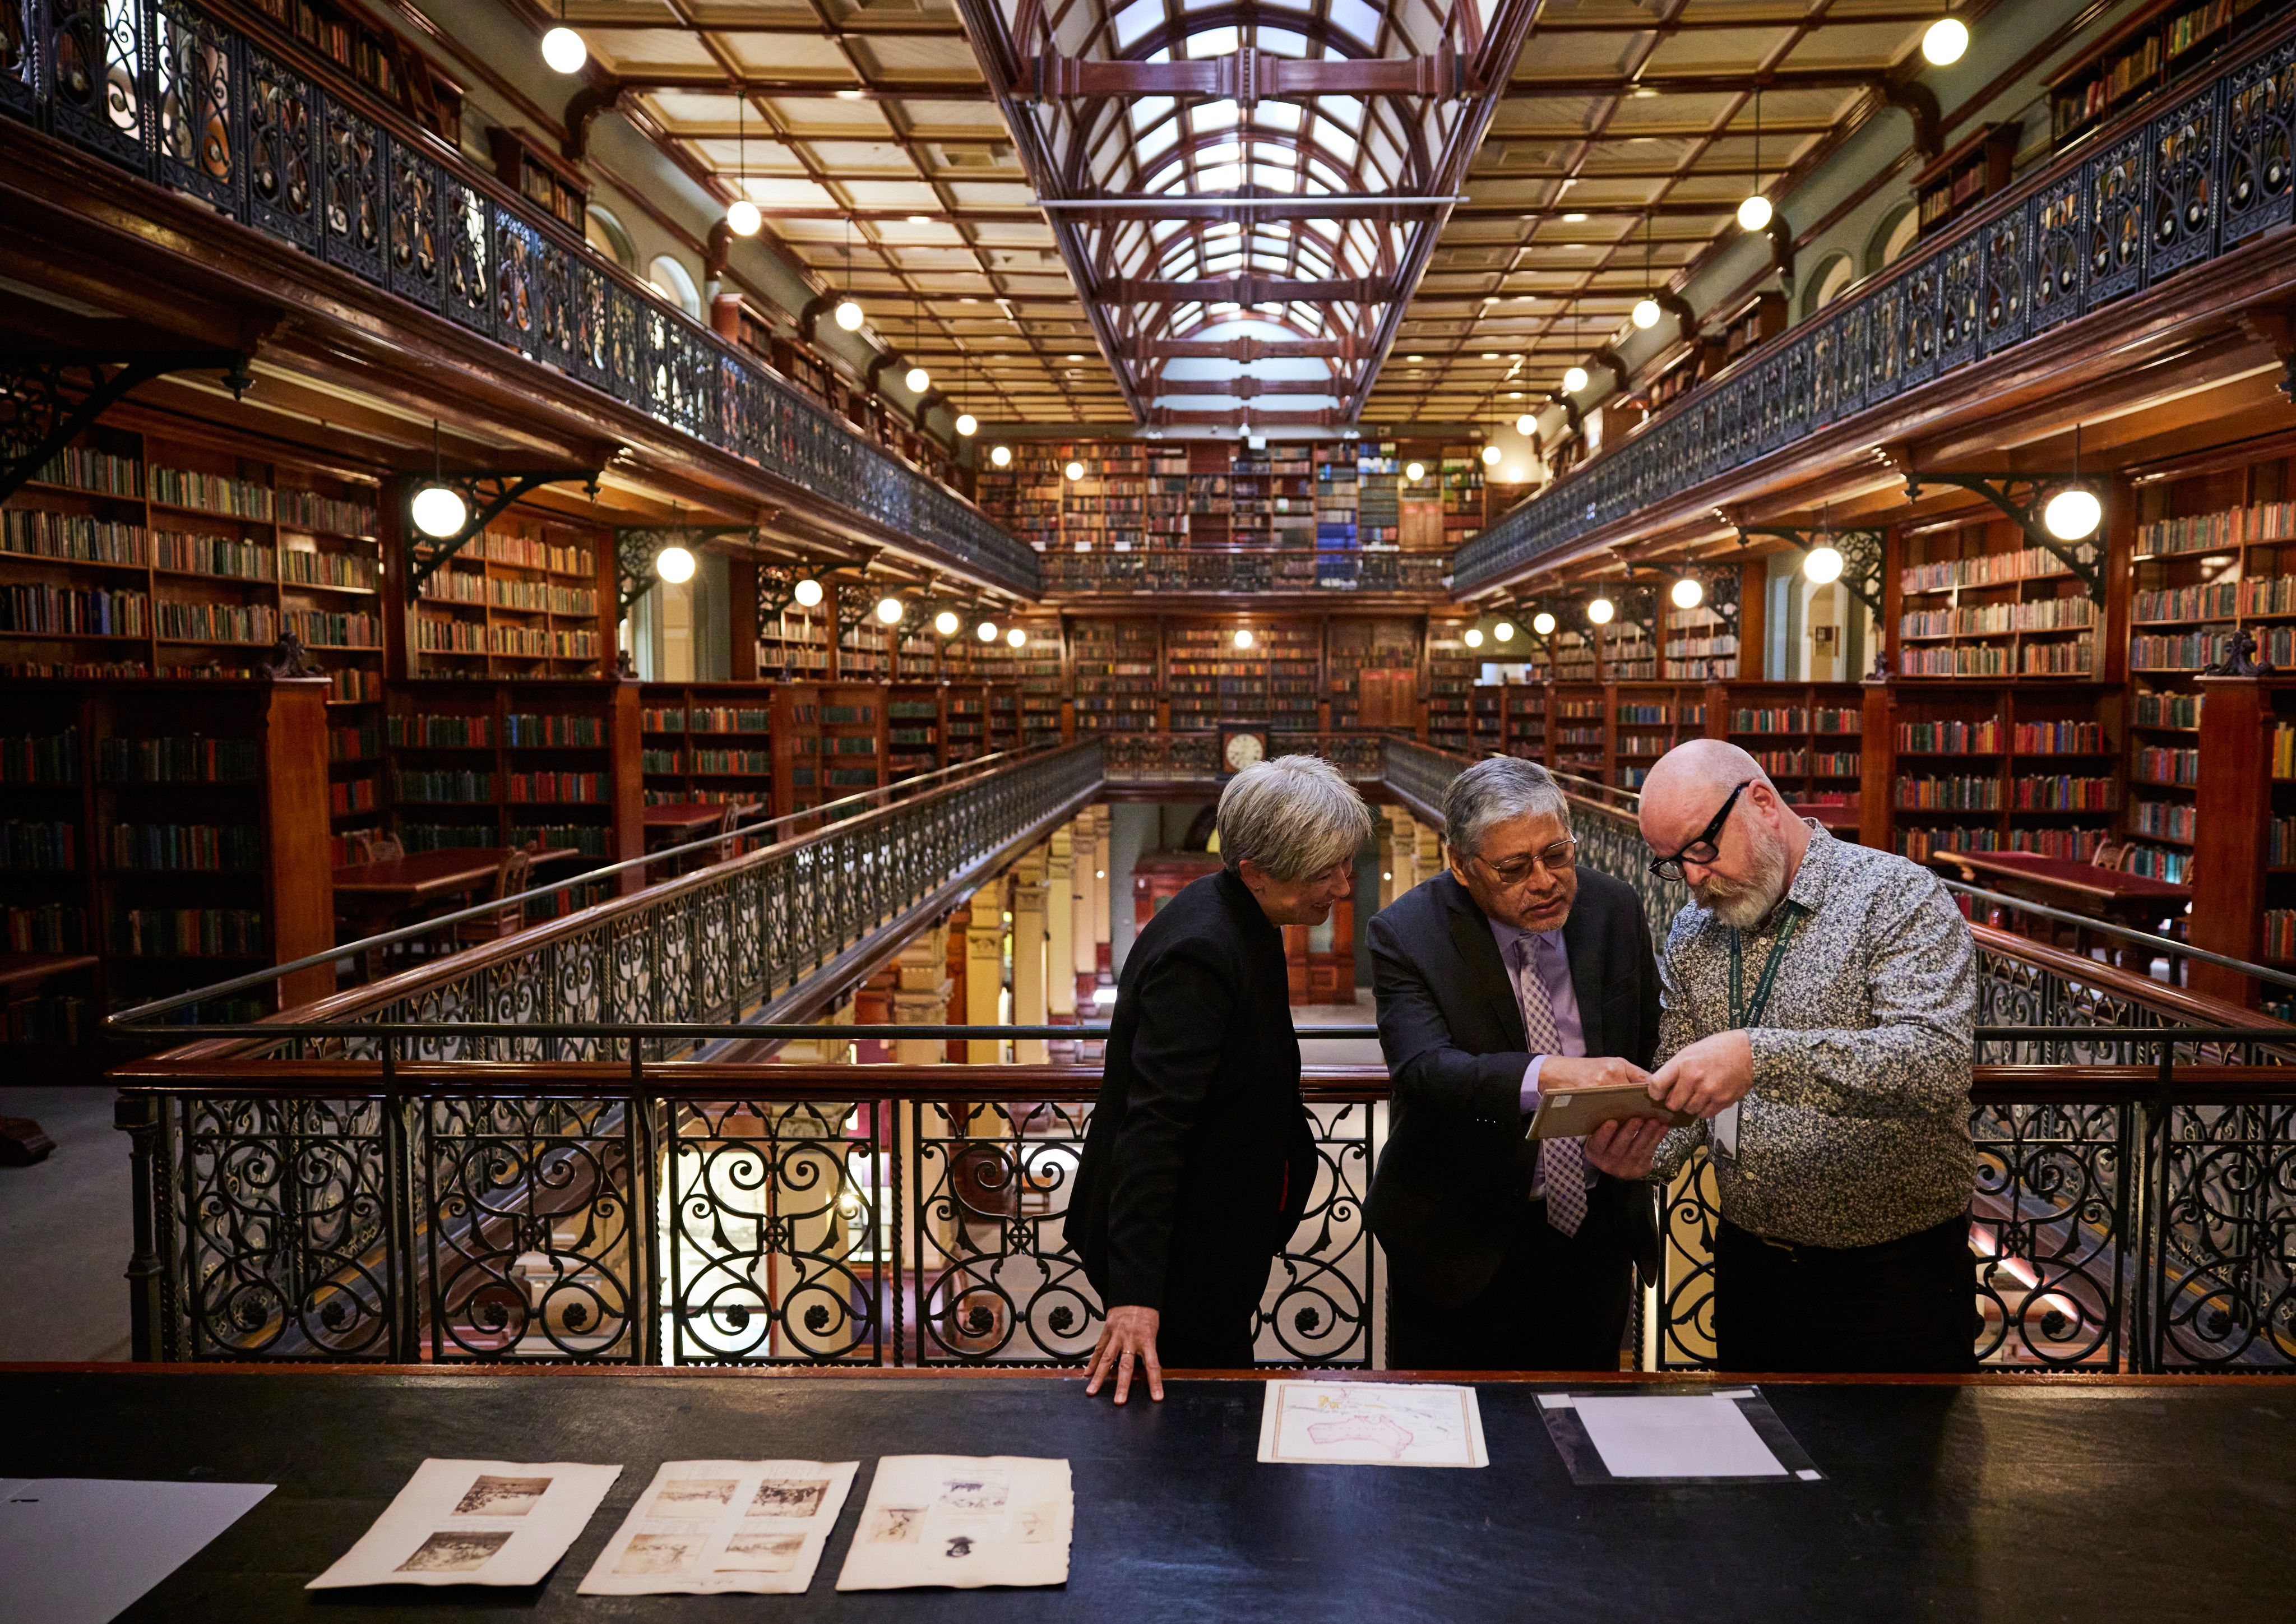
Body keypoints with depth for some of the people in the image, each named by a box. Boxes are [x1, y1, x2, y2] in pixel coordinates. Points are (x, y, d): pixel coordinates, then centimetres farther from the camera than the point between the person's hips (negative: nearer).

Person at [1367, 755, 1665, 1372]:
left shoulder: (1615, 909, -4)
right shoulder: (1406, 933, -16)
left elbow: (1653, 1049, 7)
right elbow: (1425, 1067, -30)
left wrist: (1641, 1125, -9)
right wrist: (1547, 1074, -45)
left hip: (1594, 1226, 3)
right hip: (1462, 1244, -3)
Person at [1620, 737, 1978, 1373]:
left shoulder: (1900, 898, -14)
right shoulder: (1694, 931, 5)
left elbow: (1939, 1064, -29)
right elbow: (1682, 1094, 6)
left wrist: (1759, 1055, -40)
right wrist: (1646, 1151, -17)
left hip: (1893, 1276, -5)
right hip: (1748, 1266, 5)